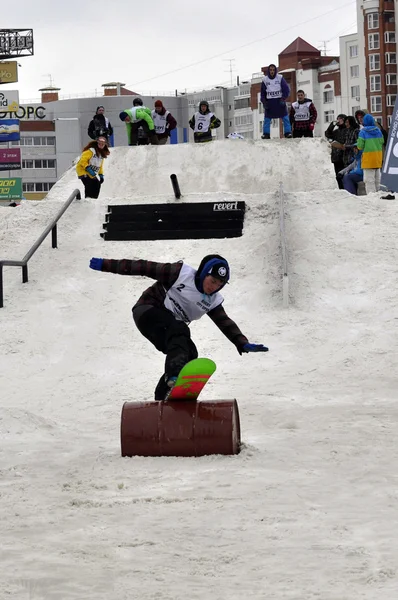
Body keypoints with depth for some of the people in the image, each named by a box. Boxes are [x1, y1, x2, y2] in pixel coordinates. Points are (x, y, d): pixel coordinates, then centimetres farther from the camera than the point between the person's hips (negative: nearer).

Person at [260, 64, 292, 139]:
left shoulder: (280, 78, -2)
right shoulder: (265, 80, 4)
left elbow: (286, 89, -1)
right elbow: (263, 93, 12)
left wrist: (283, 99, -12)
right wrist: (264, 103, 2)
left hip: (279, 101, -2)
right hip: (269, 101, 2)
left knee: (285, 118, -5)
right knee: (267, 119, -3)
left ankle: (288, 132, -2)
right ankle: (266, 134, 1)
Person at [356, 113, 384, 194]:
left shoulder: (363, 132, -13)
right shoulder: (378, 130, 1)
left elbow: (360, 146, -14)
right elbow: (382, 142, 11)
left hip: (368, 157, -5)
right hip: (378, 156, 5)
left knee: (369, 178, -3)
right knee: (376, 177, 17)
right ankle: (377, 192, 24)